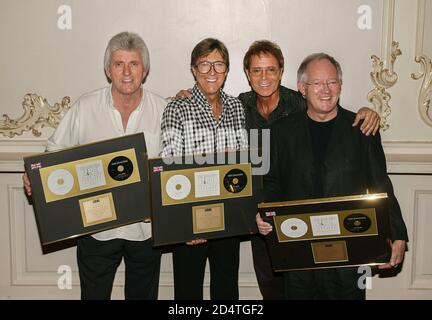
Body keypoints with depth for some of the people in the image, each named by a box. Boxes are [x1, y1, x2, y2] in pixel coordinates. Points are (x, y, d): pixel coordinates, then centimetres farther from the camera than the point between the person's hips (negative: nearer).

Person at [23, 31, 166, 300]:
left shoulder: (164, 111, -3)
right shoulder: (84, 108, -5)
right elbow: (56, 152, 3)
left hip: (146, 227, 1)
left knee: (143, 294, 19)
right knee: (93, 294, 14)